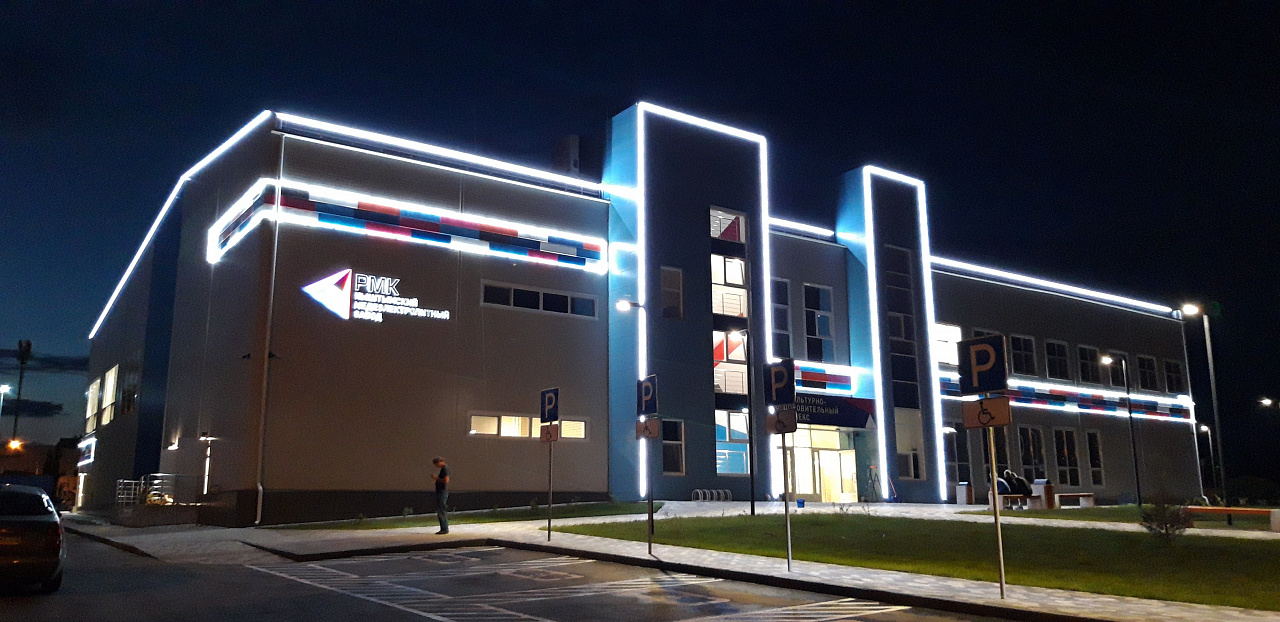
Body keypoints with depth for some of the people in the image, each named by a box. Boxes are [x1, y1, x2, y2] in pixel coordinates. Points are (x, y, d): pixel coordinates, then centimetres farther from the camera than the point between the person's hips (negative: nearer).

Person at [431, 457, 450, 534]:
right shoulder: (444, 468, 16)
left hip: (442, 492, -11)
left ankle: (445, 529, -6)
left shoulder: (445, 468, -15)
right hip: (440, 491, 11)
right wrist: (437, 477, 13)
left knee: (441, 510, -9)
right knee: (440, 511, 13)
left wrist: (437, 478, -15)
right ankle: (444, 529, 17)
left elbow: (446, 480, -23)